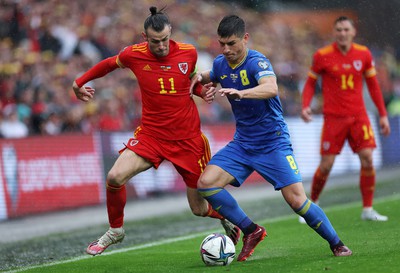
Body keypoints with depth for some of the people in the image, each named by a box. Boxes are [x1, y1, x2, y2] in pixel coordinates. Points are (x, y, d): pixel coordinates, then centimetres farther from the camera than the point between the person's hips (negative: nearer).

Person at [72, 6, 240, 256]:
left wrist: (203, 90, -7)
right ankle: (115, 231, 5)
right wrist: (80, 82, 18)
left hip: (188, 139, 0)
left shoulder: (189, 53, -6)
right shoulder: (134, 55, -8)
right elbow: (109, 64, 14)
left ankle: (229, 218, 42)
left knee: (200, 209, 3)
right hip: (151, 134, 0)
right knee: (115, 177, -23)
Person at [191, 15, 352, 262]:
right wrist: (199, 78, 3)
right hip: (242, 144, 6)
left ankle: (337, 244, 9)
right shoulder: (220, 64, 1)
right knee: (206, 183, -13)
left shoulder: (257, 62, -20)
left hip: (273, 143, -6)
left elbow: (271, 88, -41)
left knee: (297, 200, -13)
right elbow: (210, 77, 27)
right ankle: (251, 231, 1)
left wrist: (240, 93, -59)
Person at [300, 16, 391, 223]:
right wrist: (305, 106, -12)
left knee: (367, 159, -9)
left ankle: (368, 210, 1)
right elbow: (310, 83, 5)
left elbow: (373, 85, 11)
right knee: (326, 165, -5)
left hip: (358, 116, 2)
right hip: (333, 118, -2)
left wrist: (383, 114, 9)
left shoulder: (364, 54, 1)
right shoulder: (322, 56, -6)